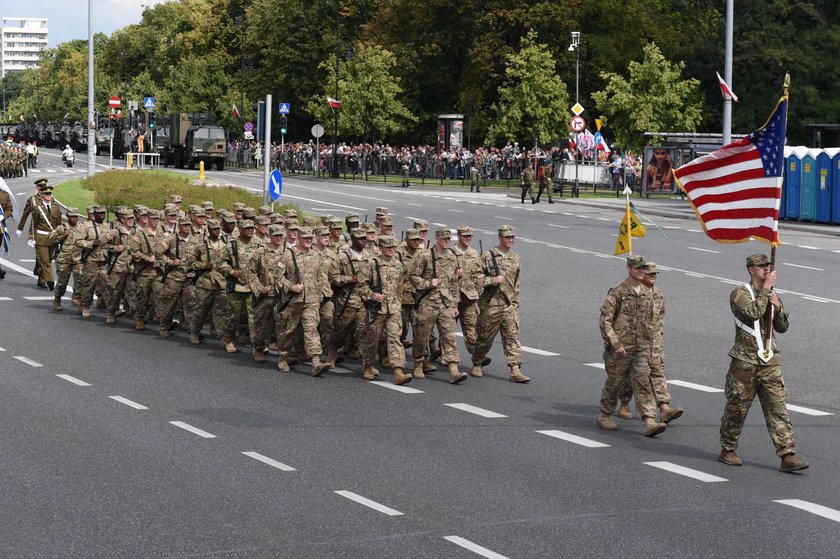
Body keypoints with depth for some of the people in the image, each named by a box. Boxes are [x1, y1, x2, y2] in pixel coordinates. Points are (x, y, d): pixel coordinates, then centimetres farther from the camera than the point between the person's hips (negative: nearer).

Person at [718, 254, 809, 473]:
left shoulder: (771, 295, 15)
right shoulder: (740, 293, -5)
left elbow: (783, 327, 14)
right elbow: (752, 312, -24)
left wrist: (778, 307, -4)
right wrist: (766, 288, -20)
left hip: (770, 360, 5)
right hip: (745, 361, -5)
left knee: (778, 408, -3)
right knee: (737, 407, 4)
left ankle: (787, 456, -7)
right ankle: (727, 450, 21)